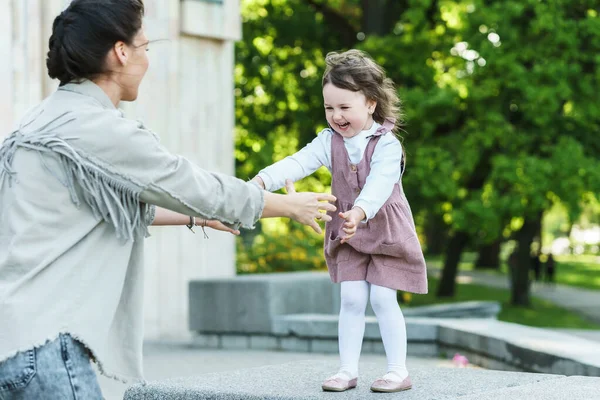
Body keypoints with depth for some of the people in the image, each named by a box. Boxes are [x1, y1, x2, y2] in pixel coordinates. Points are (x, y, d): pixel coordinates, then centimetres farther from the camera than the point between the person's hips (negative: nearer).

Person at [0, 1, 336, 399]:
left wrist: (195, 216, 37)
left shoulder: (46, 120, 14)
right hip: (40, 341, -10)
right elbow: (202, 189, -4)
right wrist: (291, 205, 11)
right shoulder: (99, 130, -14)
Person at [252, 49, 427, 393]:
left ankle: (398, 370, 5)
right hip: (349, 234, 4)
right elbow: (297, 163, -17)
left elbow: (379, 184, -35)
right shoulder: (329, 141, -5)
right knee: (351, 299, 1)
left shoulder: (387, 144, -19)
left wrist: (358, 212, -54)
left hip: (386, 230, -4)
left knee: (382, 298, -6)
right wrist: (261, 181, -34)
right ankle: (348, 369, 8)